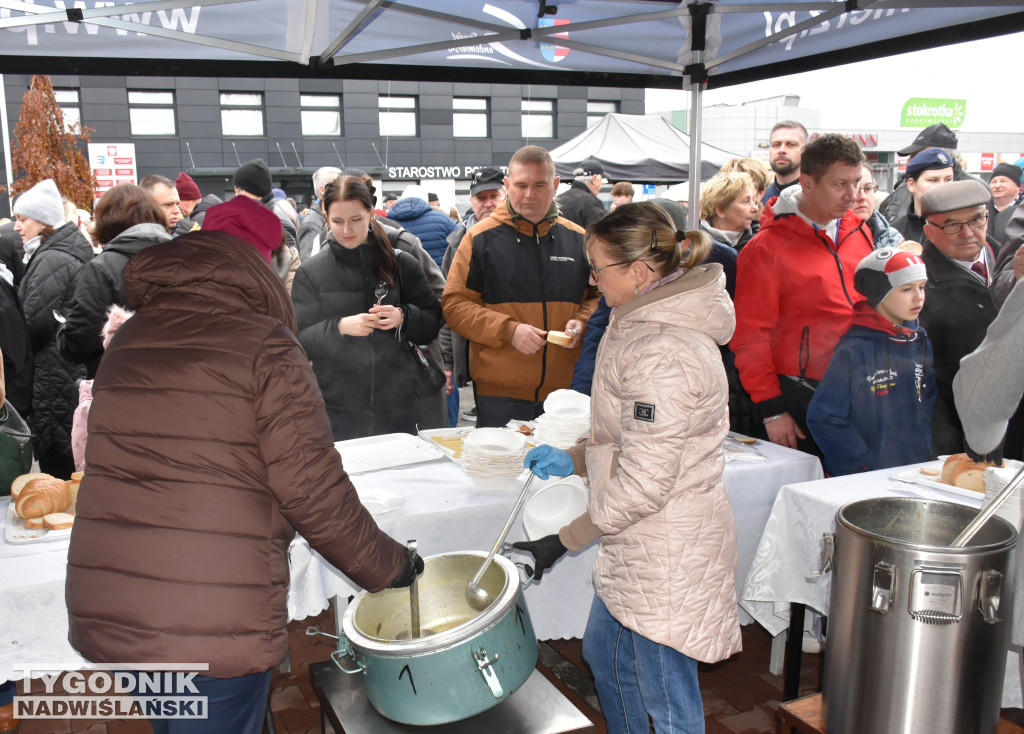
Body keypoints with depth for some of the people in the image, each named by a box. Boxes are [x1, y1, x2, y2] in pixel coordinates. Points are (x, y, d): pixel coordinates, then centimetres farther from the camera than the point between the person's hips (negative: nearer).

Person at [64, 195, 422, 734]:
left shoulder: (126, 343, 8)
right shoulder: (265, 347, -11)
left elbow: (118, 470, 11)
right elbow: (315, 492, -14)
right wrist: (390, 567, 0)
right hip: (216, 629, -6)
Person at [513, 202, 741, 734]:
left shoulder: (663, 352, -27)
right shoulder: (647, 322, 8)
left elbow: (644, 481, -26)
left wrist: (564, 540, -18)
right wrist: (572, 459, 8)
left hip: (665, 551, -10)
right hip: (638, 548, 11)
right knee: (604, 657, 26)